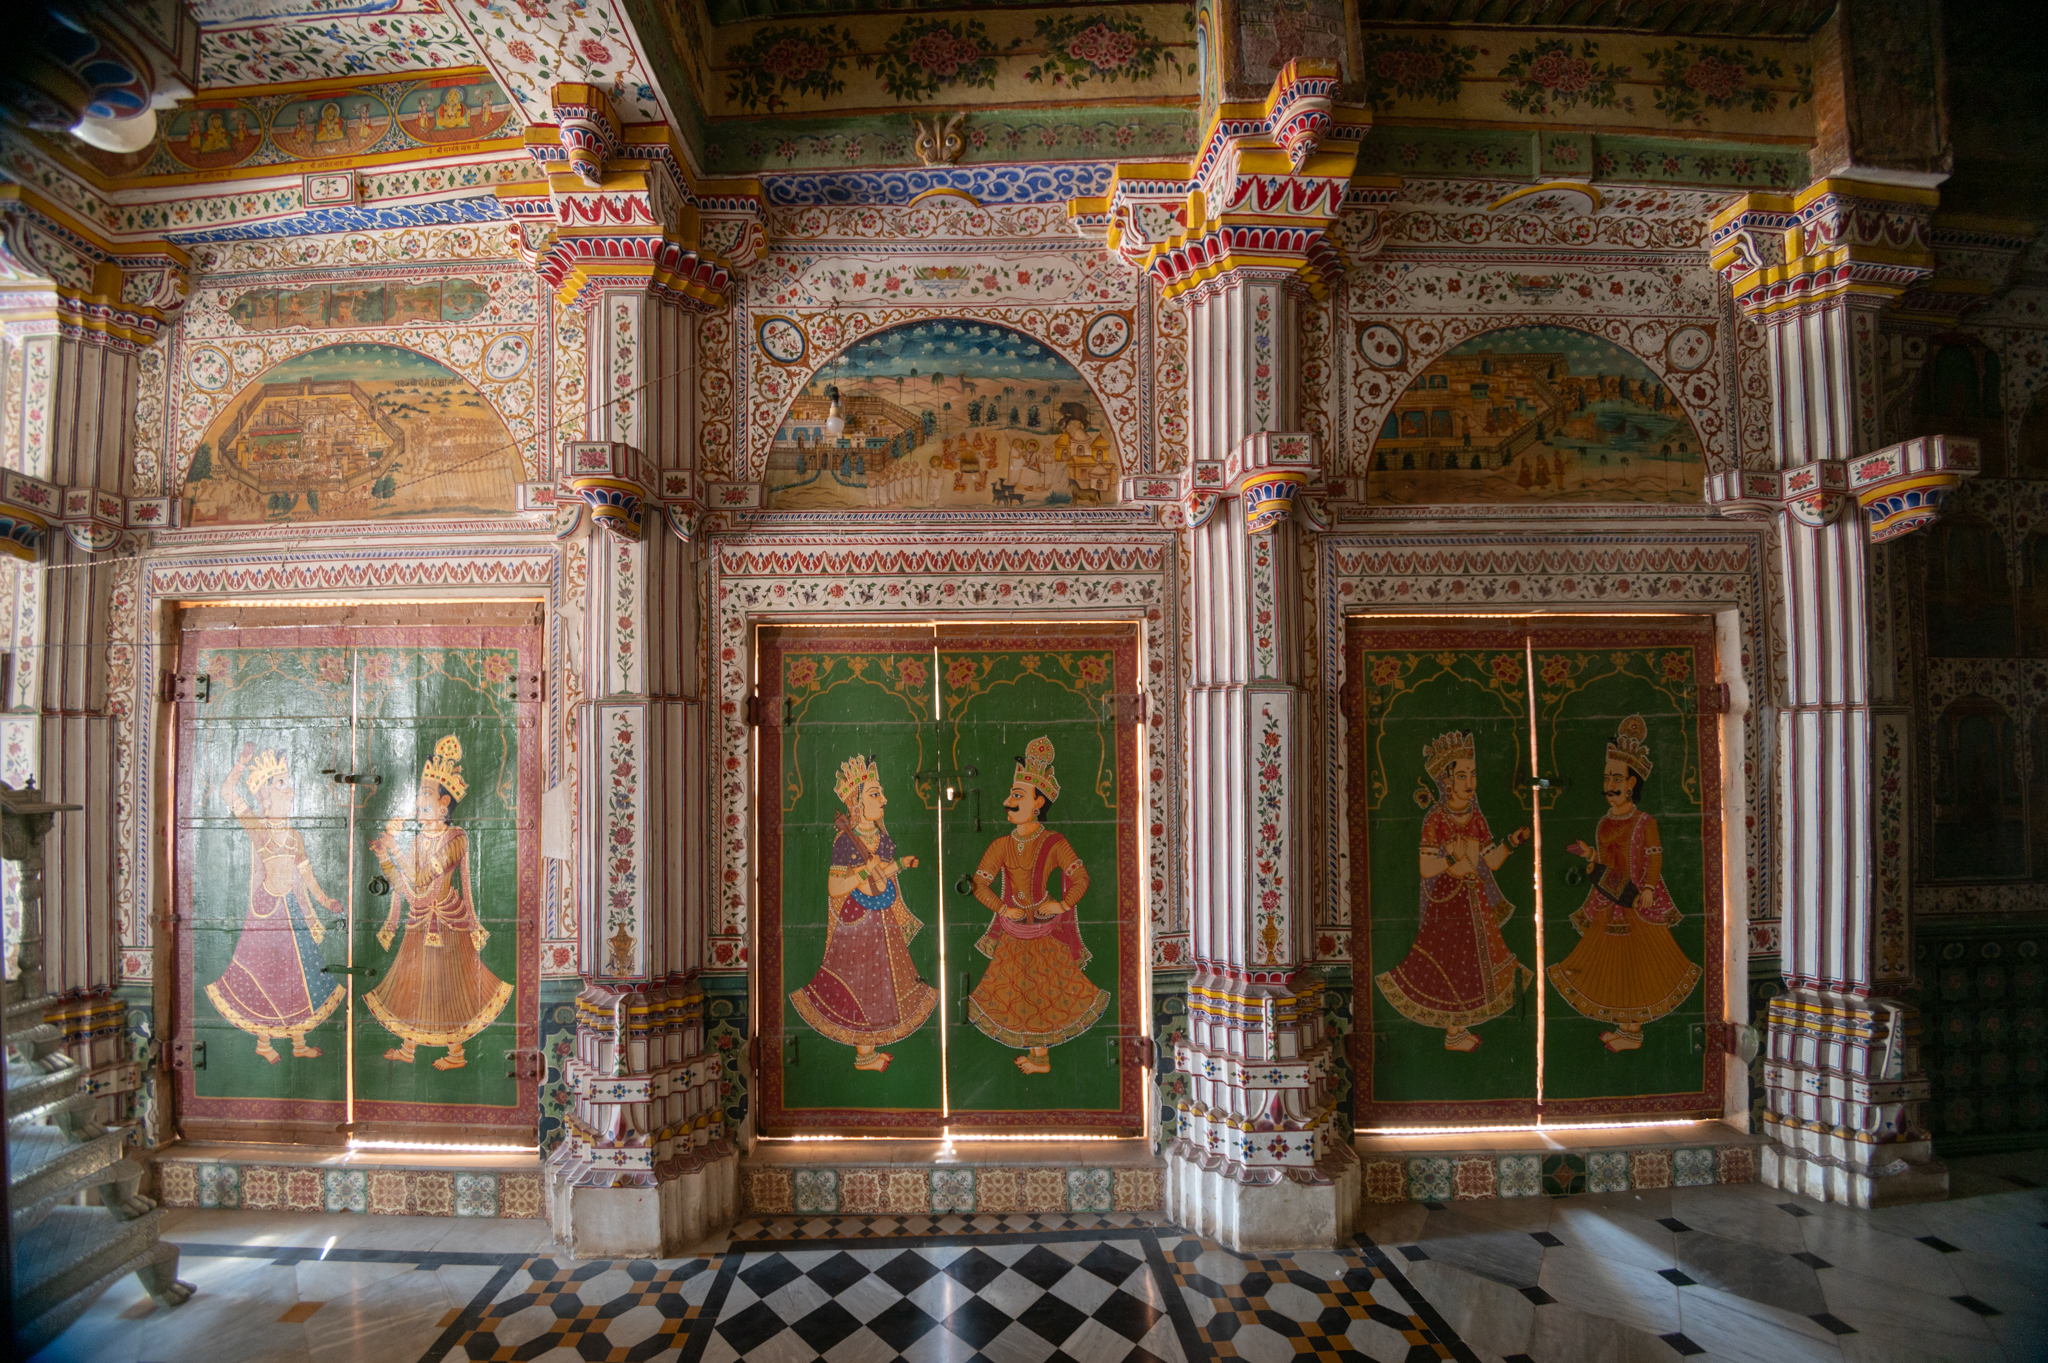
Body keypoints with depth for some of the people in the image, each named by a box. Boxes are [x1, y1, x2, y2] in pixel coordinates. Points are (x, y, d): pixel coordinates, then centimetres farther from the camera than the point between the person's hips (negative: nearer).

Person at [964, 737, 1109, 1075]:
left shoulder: (1054, 843, -14)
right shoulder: (1001, 845, -5)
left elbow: (1080, 878, -13)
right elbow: (980, 883, -5)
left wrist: (1063, 904, -25)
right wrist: (1002, 909, -16)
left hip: (1045, 932, -4)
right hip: (1013, 933, 4)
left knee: (1046, 992, 7)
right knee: (1018, 993, 14)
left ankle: (1040, 1055, 26)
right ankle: (1036, 1054, 31)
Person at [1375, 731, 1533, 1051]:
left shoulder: (1476, 819, 1)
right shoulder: (1435, 821, -19)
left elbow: (1491, 862, 3)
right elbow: (1425, 869, -22)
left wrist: (1511, 843, -11)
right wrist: (1451, 859, -37)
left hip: (1477, 900, 7)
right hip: (1448, 900, -7)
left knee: (1472, 960, 16)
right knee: (1452, 963, 1)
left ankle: (1459, 1028, 32)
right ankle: (1454, 1031, 19)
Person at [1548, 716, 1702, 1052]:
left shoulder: (1645, 823, -9)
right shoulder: (1605, 824, 7)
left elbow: (1654, 860, -11)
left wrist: (1648, 891, -22)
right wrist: (1589, 854, -9)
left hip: (1636, 904, -6)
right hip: (1608, 904, 6)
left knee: (1636, 965, 4)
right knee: (1612, 965, 11)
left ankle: (1634, 1030, 15)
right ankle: (1625, 1025, 24)